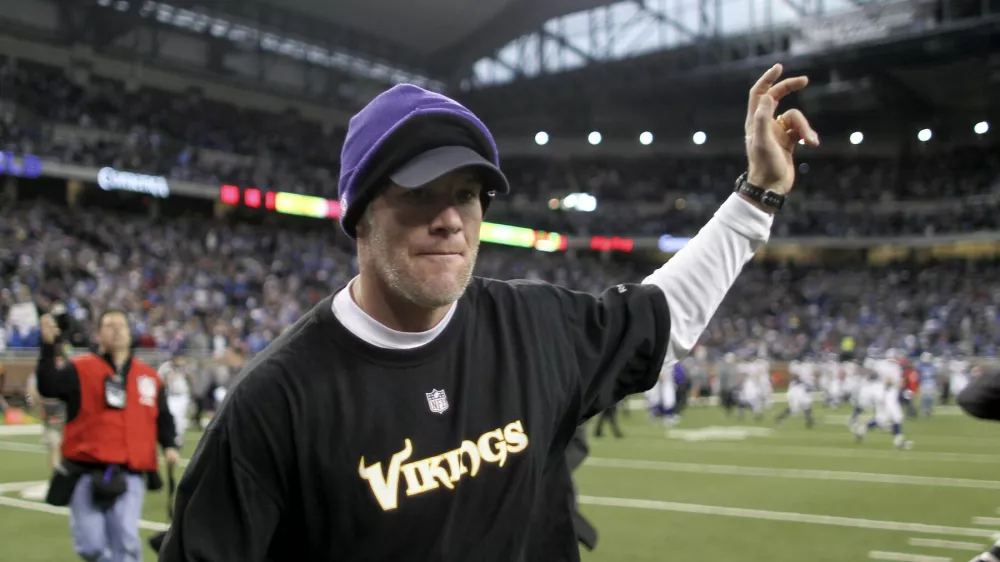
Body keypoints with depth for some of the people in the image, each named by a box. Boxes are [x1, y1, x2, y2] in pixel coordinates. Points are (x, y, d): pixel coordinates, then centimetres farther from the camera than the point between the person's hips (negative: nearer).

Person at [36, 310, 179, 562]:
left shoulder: (149, 376, 11)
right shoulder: (80, 369, 1)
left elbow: (162, 415, 19)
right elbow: (48, 387, -17)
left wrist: (168, 446, 2)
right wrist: (48, 345, -26)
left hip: (129, 477, 2)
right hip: (87, 474, -2)